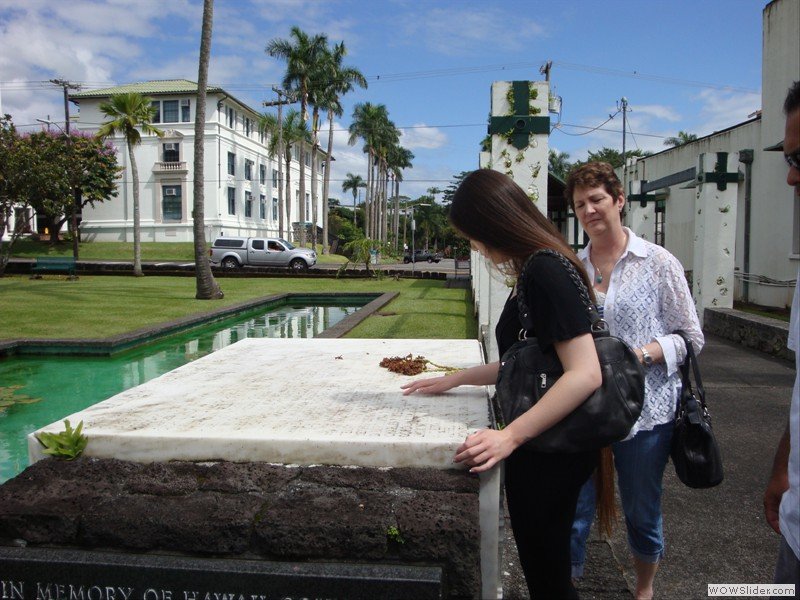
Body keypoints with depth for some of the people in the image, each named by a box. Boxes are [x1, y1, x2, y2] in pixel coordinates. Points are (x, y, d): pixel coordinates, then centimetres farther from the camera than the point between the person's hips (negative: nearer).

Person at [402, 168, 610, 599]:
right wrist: (453, 380, 16)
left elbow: (585, 374, -27)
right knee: (546, 565, 23)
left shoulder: (544, 272, -21)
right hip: (541, 447, 9)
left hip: (548, 454, -9)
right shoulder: (537, 269, 9)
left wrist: (509, 436, -26)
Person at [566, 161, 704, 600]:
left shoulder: (658, 263, -4)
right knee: (572, 511, 5)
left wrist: (638, 355, -19)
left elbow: (691, 337, -3)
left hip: (645, 409, -2)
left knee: (642, 512, 17)